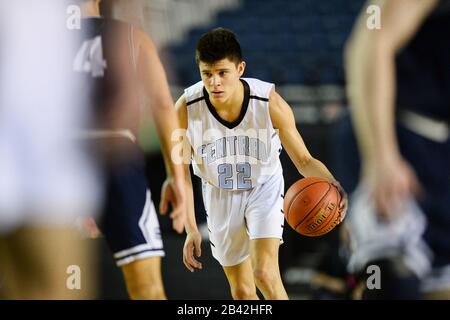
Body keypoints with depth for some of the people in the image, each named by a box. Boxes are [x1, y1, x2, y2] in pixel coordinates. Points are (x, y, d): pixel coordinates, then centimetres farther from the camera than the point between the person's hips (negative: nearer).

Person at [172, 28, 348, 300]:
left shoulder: (270, 103, -27)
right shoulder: (187, 109, -24)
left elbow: (304, 160, -19)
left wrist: (332, 184, -40)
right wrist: (191, 229, -20)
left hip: (265, 188, -2)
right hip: (220, 194, 2)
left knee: (265, 273, -22)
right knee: (242, 291, 7)